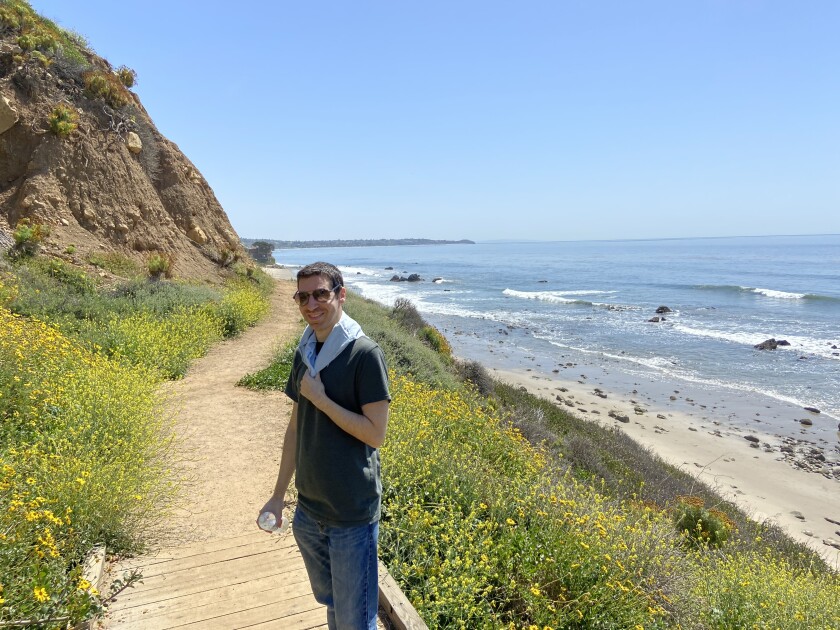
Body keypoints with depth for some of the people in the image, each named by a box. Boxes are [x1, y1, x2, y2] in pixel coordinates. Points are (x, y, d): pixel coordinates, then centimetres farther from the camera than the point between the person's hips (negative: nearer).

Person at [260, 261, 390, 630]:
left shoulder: (364, 354, -16)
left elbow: (375, 434, -19)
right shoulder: (305, 354, 4)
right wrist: (278, 495, 13)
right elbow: (295, 429, 10)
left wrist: (319, 398, -18)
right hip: (309, 511, 6)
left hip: (353, 515, -6)